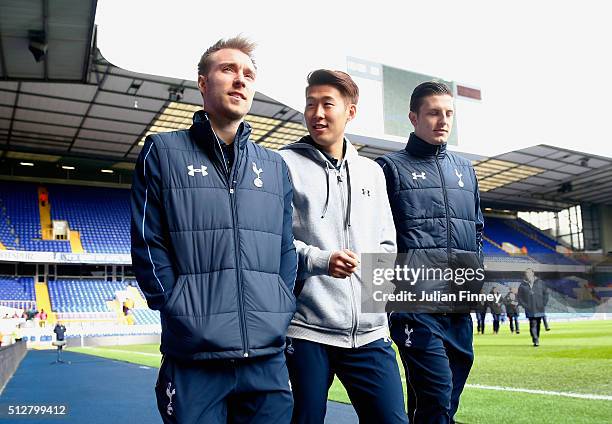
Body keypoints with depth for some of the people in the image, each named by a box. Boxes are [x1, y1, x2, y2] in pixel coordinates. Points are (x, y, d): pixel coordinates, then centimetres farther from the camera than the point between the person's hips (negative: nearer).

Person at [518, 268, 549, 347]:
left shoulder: (540, 282, 4)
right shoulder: (522, 285, 1)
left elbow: (546, 293, 10)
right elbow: (520, 297, 7)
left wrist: (544, 303, 3)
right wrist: (524, 305, -4)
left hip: (539, 308, 2)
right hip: (530, 309, -2)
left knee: (538, 324, 10)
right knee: (533, 324, -12)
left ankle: (536, 339, 24)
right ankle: (535, 341, -12)